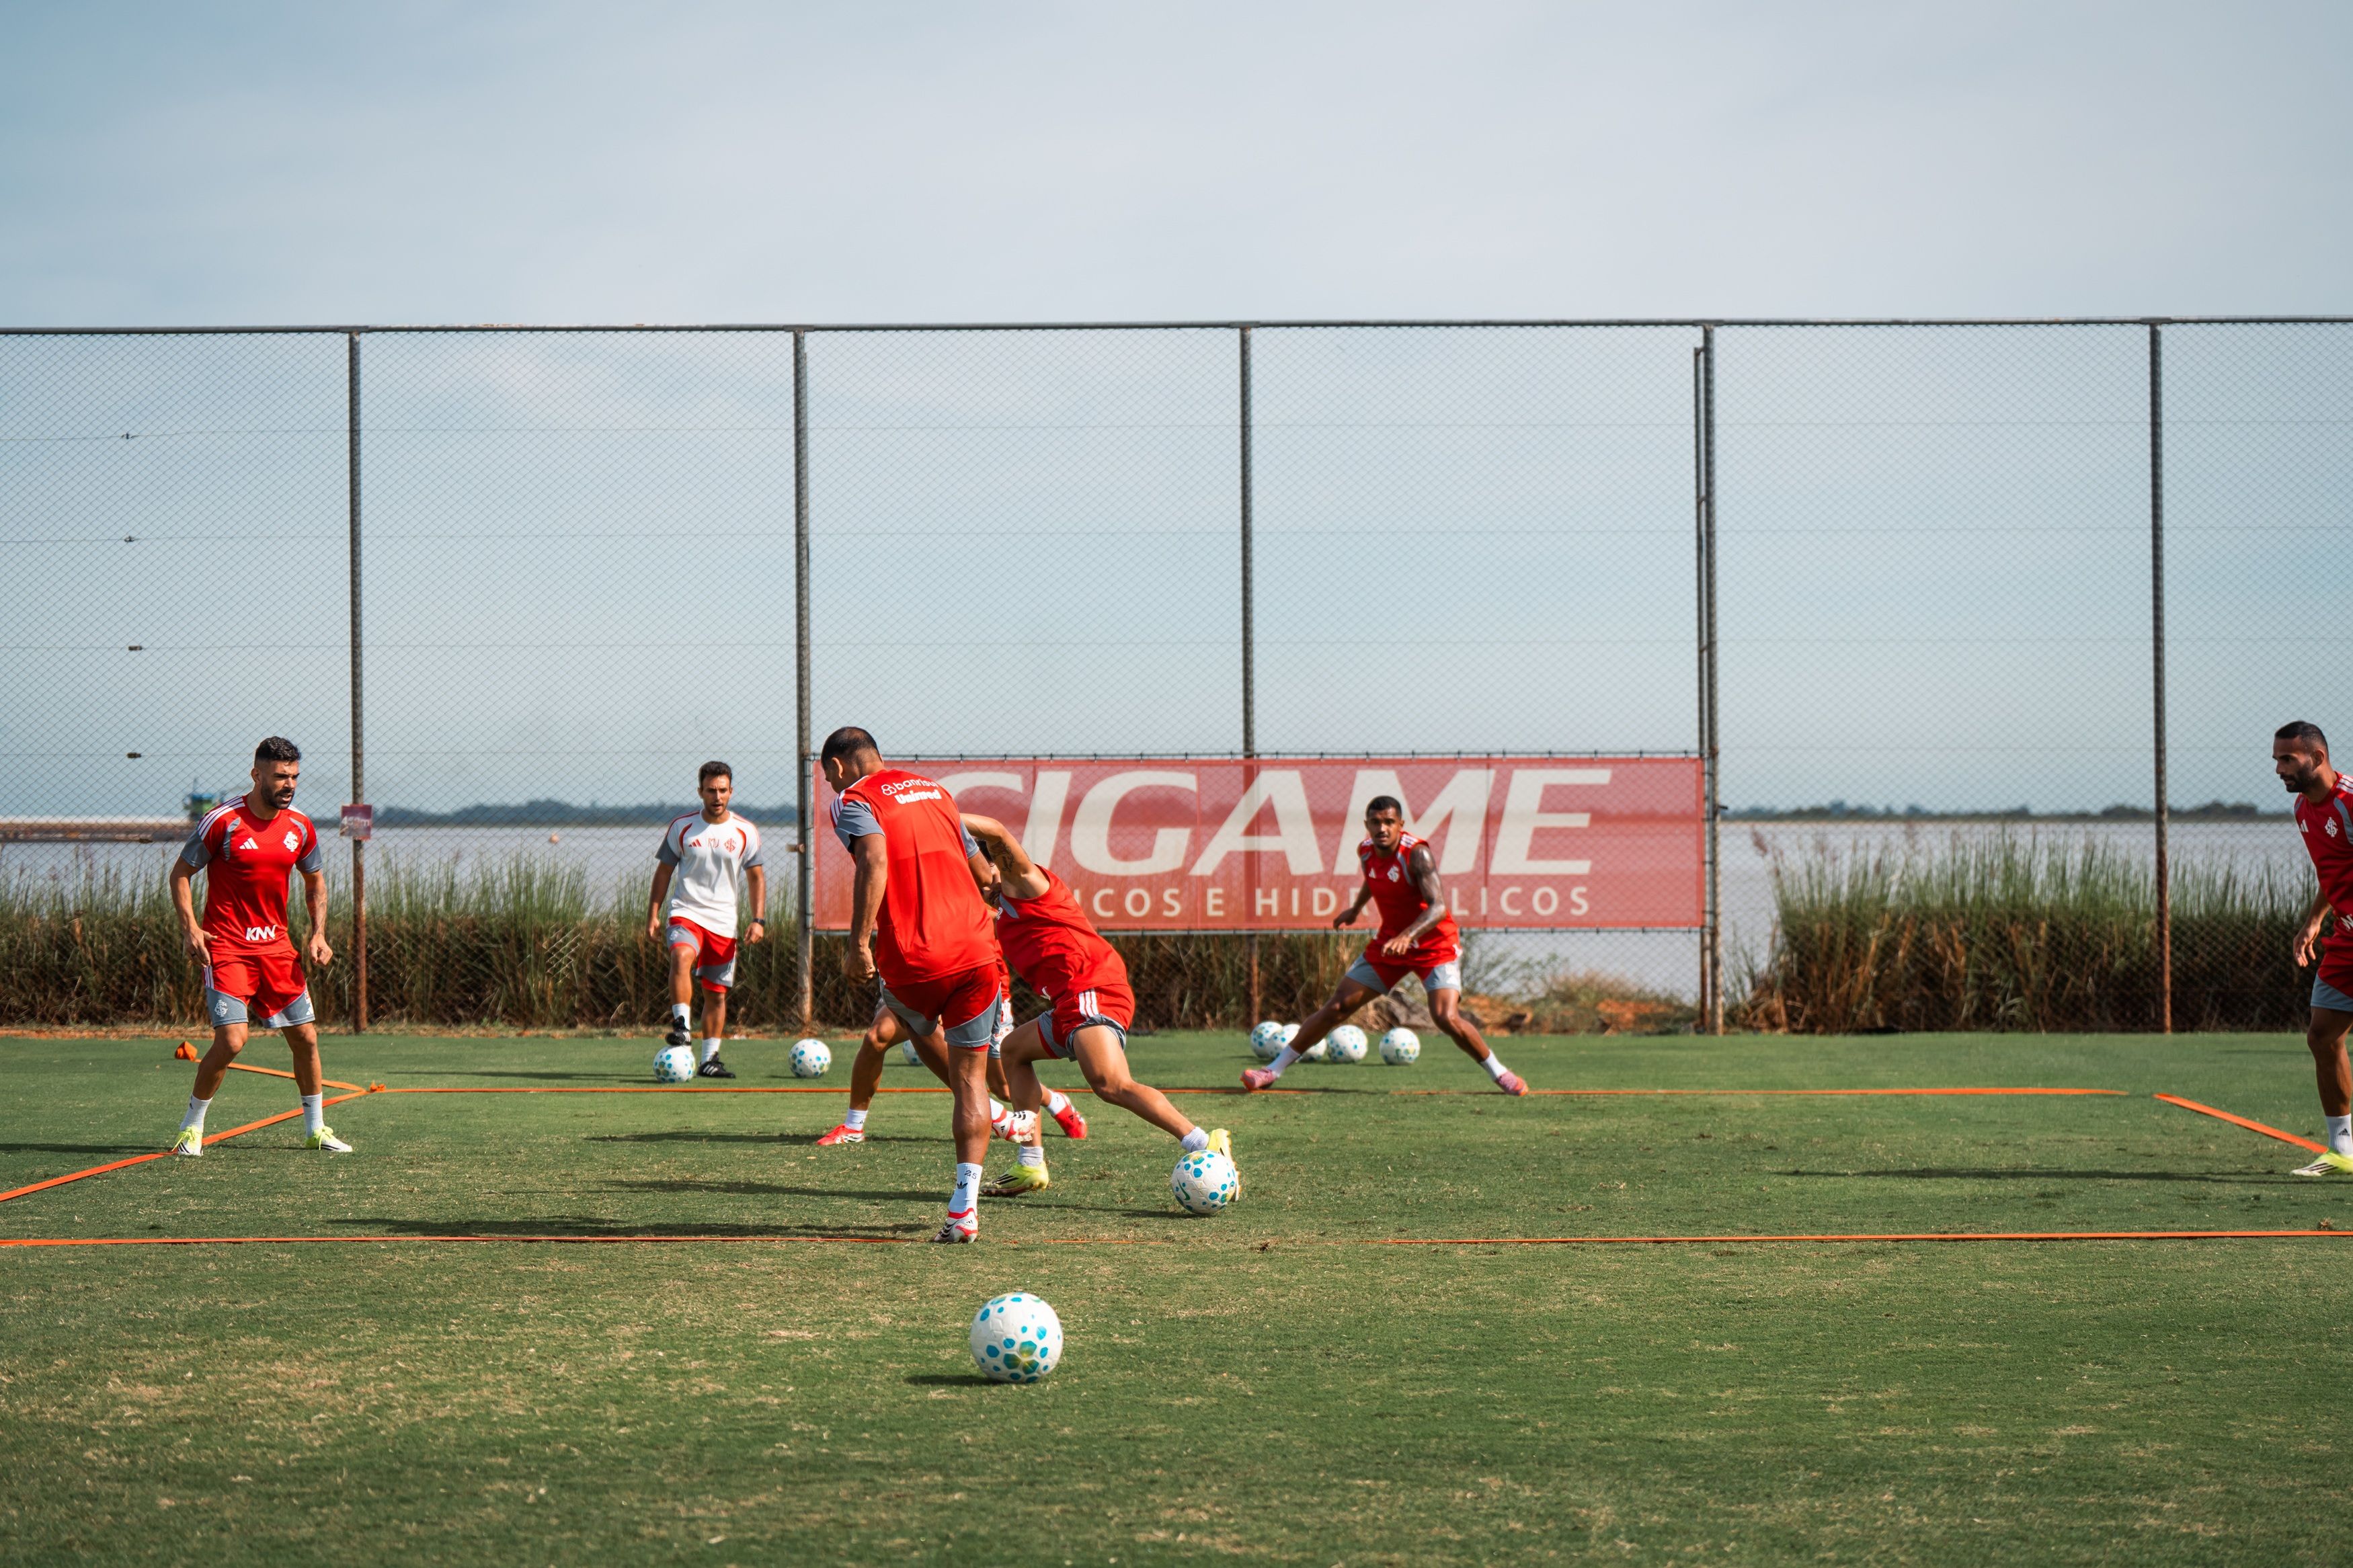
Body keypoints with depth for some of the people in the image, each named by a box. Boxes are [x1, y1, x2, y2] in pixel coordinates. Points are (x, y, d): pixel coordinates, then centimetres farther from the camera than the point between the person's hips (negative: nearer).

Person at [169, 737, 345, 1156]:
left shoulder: (300, 827, 4)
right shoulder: (222, 821, -11)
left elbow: (315, 881, 19)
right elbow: (180, 873, -3)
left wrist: (318, 934, 6)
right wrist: (189, 926, -15)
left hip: (277, 945, 5)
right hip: (226, 947, -5)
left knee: (306, 1037, 5)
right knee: (232, 1039, -16)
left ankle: (316, 1130, 22)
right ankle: (191, 1129, 3)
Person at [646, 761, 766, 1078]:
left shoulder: (745, 832, 3)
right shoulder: (681, 827, 2)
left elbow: (757, 877, 10)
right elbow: (664, 871, 9)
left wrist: (758, 920, 0)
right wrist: (653, 914, 2)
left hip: (724, 923, 2)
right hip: (685, 913, -2)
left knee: (717, 993, 5)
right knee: (682, 956, -33)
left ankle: (710, 1059, 15)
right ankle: (681, 1026, -32)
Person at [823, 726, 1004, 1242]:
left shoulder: (853, 801, 1)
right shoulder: (933, 789, 21)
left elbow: (875, 861, -20)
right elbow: (981, 872, 27)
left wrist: (859, 943, -20)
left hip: (911, 961, -4)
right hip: (974, 947, 4)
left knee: (914, 1025, 31)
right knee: (970, 1077, 6)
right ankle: (964, 1208, -2)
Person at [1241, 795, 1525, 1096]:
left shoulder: (1416, 853, -25)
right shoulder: (1365, 851, -5)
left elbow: (1438, 907, -36)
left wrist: (1407, 935, -50)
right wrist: (1355, 909, 33)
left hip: (1435, 944, -5)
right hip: (1388, 943, 5)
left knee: (1447, 1018, -22)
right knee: (1337, 1006, 2)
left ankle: (1499, 1073, 0)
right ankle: (1274, 1070, 10)